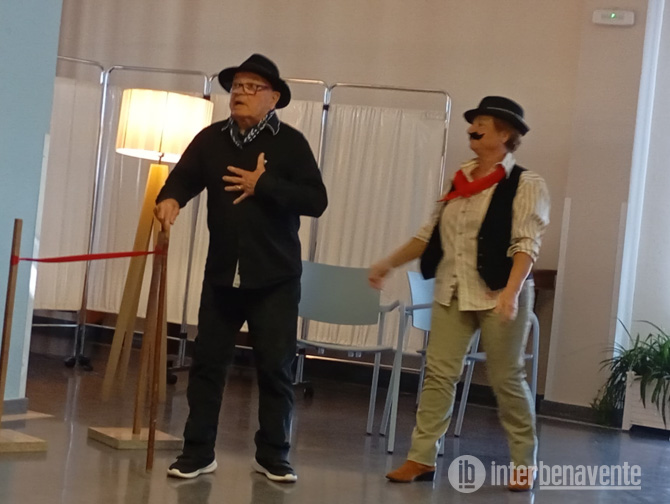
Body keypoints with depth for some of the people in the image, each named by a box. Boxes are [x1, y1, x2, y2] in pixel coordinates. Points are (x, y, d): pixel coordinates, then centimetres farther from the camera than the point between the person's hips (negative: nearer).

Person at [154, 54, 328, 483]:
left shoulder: (290, 142, -4)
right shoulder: (211, 139, 6)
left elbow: (316, 201, -12)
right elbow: (184, 177, -4)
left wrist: (263, 185, -17)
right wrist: (170, 198, -26)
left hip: (275, 277, -2)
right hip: (222, 273, 3)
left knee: (276, 367, 3)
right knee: (208, 362, 5)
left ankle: (273, 456, 16)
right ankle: (198, 452, 15)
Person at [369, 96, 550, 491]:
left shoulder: (526, 184, -7)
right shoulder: (460, 180, 11)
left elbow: (526, 244, -17)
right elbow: (430, 234, 17)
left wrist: (512, 291, -30)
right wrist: (390, 263, 16)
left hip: (498, 295, -5)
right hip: (452, 293, 5)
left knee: (507, 379, 3)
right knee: (439, 374, 3)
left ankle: (525, 463, 18)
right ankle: (423, 457, 8)